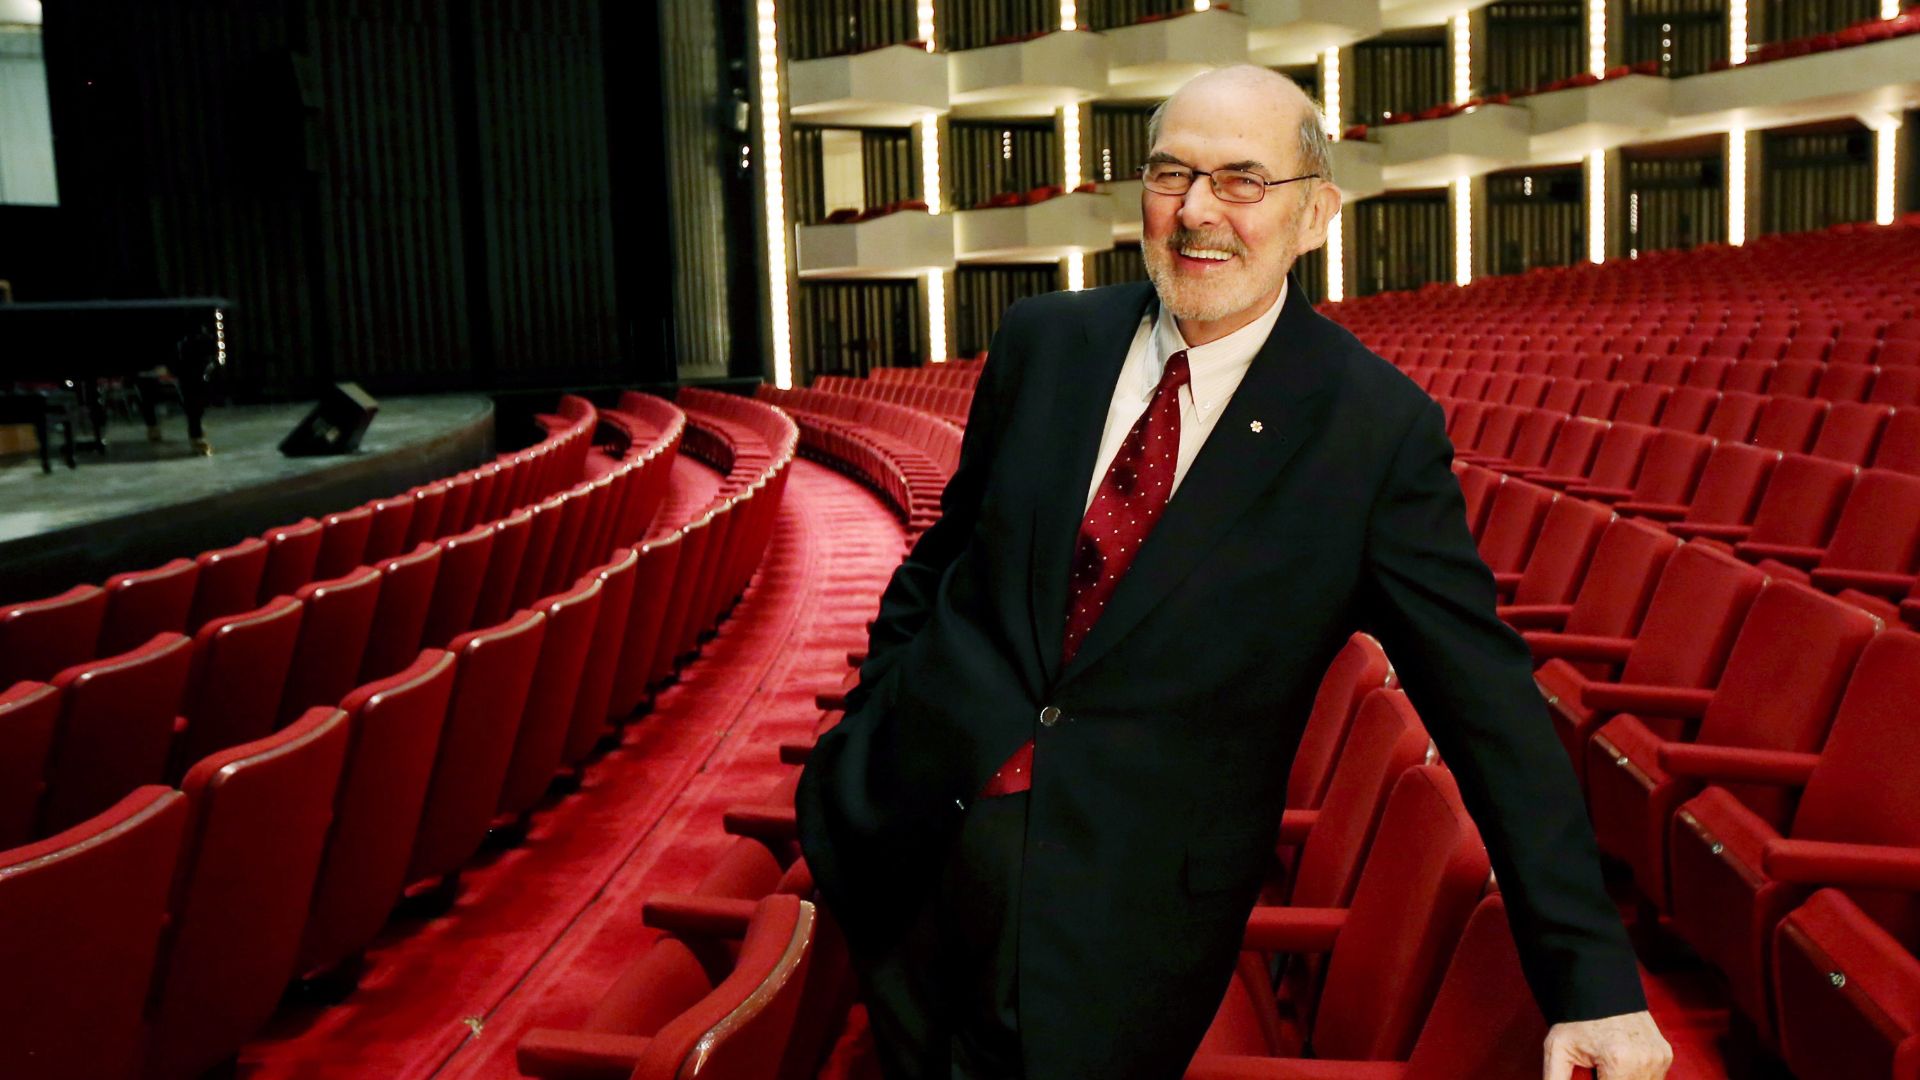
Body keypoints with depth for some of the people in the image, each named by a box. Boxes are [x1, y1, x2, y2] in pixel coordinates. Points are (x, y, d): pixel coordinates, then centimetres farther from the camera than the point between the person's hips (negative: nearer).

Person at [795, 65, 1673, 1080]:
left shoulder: (1380, 430, -11)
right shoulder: (1044, 341, 1)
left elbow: (1490, 708, -10)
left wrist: (1593, 982, -12)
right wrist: (868, 728, 11)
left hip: (1119, 916, -3)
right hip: (906, 838, 4)